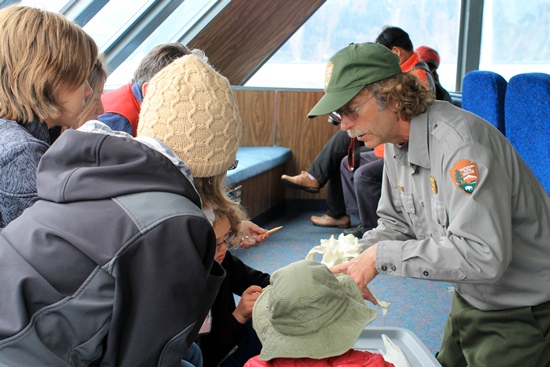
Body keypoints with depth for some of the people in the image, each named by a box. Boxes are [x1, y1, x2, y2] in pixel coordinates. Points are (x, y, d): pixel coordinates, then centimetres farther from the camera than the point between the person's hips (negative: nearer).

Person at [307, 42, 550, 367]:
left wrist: (382, 256, -31)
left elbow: (484, 256, -37)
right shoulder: (396, 142, -2)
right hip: (471, 300, 8)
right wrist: (356, 258, -12)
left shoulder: (459, 141, -31)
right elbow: (397, 223, 7)